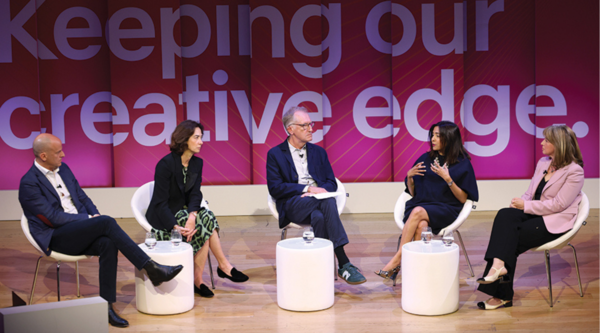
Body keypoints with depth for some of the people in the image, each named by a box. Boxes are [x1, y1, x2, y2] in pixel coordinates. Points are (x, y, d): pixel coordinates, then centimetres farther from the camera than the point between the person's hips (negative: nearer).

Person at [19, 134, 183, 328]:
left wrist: (95, 215, -3)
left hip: (80, 230, 6)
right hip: (56, 237, -6)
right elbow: (52, 218, -16)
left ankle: (107, 306, -24)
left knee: (107, 243, -28)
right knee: (107, 222, -29)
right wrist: (90, 219, -15)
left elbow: (82, 197, 17)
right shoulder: (29, 183, -10)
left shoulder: (63, 169, 13)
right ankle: (151, 268, -27)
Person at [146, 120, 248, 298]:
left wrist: (192, 215, -27)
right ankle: (224, 266, -12)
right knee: (205, 225, -27)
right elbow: (160, 202, -20)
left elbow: (195, 194, -5)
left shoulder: (197, 163, 3)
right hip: (163, 218, -6)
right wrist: (176, 226, -34)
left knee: (206, 217, -24)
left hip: (183, 211, 6)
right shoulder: (166, 164, -17)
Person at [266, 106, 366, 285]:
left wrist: (319, 191, -11)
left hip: (317, 200, 3)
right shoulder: (275, 154, 8)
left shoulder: (318, 152, 20)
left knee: (319, 217, -37)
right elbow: (275, 188, -4)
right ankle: (343, 264, -35)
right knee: (327, 202, -35)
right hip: (292, 204, -3)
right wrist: (307, 188, -14)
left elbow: (332, 183, 14)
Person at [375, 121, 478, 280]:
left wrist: (448, 179, -15)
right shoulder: (426, 158, 14)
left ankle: (397, 259, -33)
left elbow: (463, 199, -2)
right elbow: (413, 192, 17)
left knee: (418, 212, -35)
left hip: (445, 210, -3)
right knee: (421, 226, -35)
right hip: (420, 205, 3)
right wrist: (409, 176, -3)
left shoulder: (463, 163, 3)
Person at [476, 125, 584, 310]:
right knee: (505, 215, -23)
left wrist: (526, 206, -15)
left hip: (555, 222, -7)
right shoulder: (543, 163, 16)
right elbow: (530, 193, 16)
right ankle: (499, 264, -32)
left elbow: (558, 204, -16)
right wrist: (518, 204, -7)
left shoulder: (574, 171, -8)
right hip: (535, 215, 7)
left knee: (511, 238, -25)